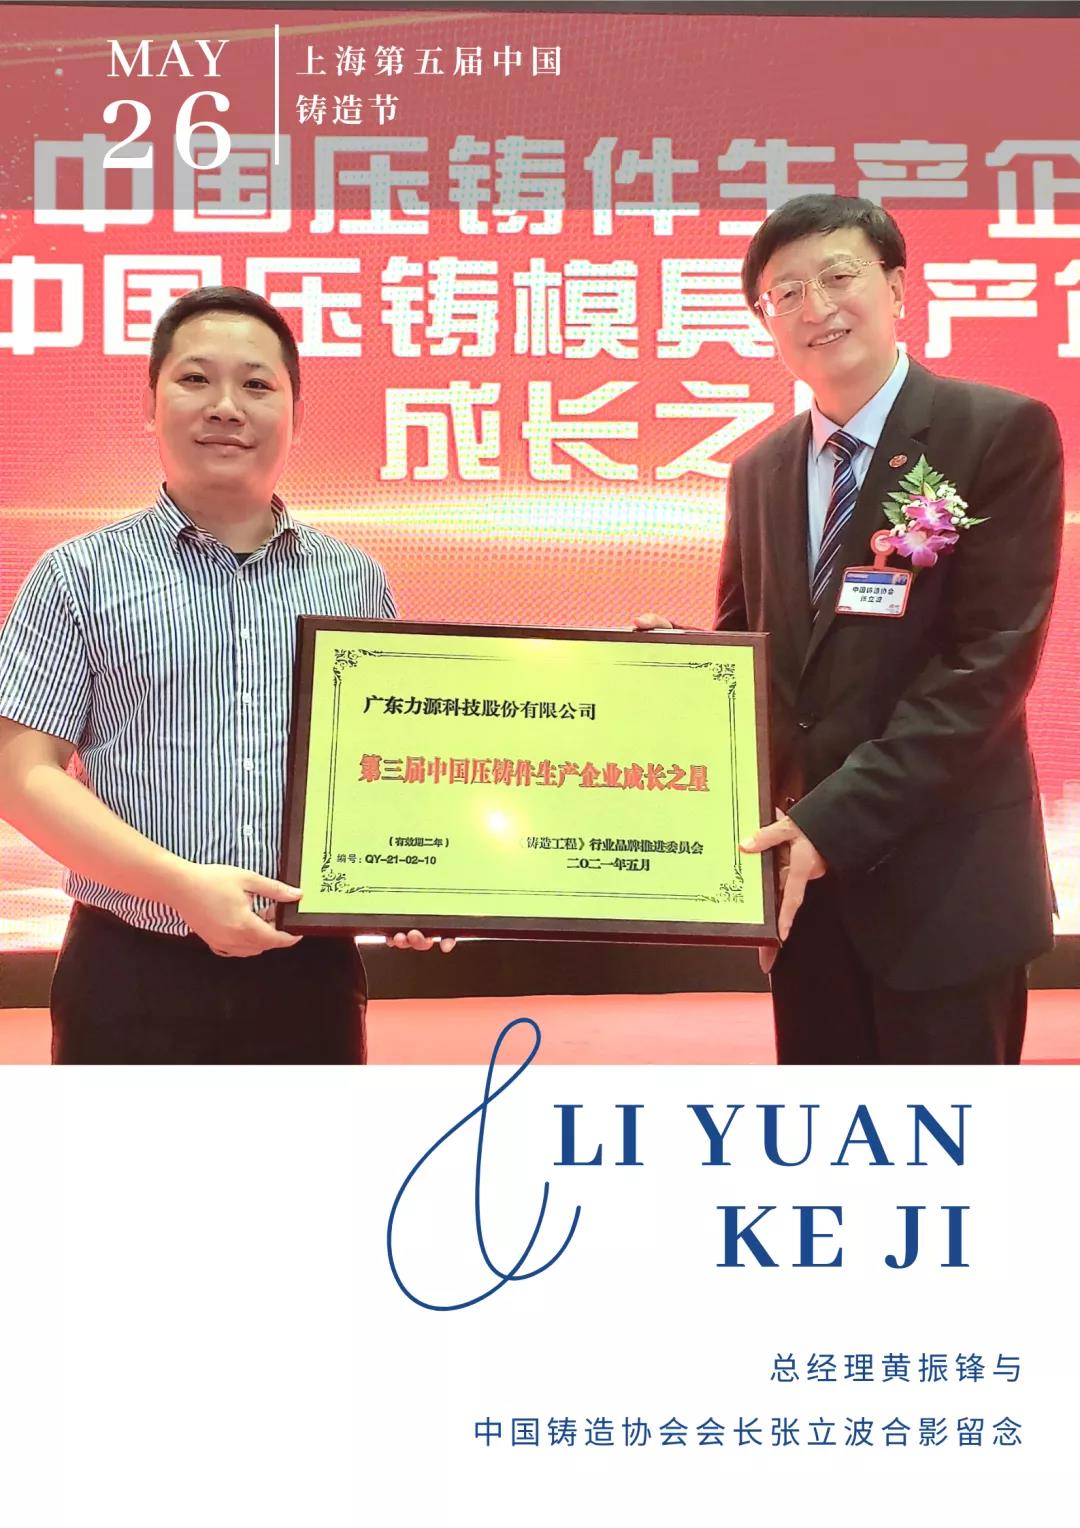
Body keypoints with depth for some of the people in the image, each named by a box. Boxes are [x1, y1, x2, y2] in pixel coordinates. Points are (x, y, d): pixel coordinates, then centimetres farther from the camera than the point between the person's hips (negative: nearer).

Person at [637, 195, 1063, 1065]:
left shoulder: (1003, 434, -7)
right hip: (799, 871, 5)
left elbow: (991, 657, -15)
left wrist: (837, 819, -21)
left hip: (941, 875, -5)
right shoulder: (761, 472, 11)